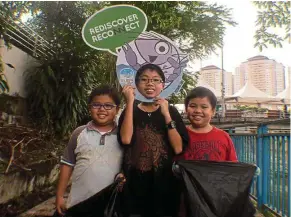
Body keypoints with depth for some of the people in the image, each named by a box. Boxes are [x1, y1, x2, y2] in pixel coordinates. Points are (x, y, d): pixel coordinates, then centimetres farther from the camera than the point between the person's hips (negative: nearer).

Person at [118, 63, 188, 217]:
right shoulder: (130, 111, 3)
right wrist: (130, 102, -15)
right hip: (135, 184, 0)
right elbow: (126, 139, -17)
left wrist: (166, 115, -16)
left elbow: (178, 148, -10)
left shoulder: (171, 111, 2)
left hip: (164, 183, 0)